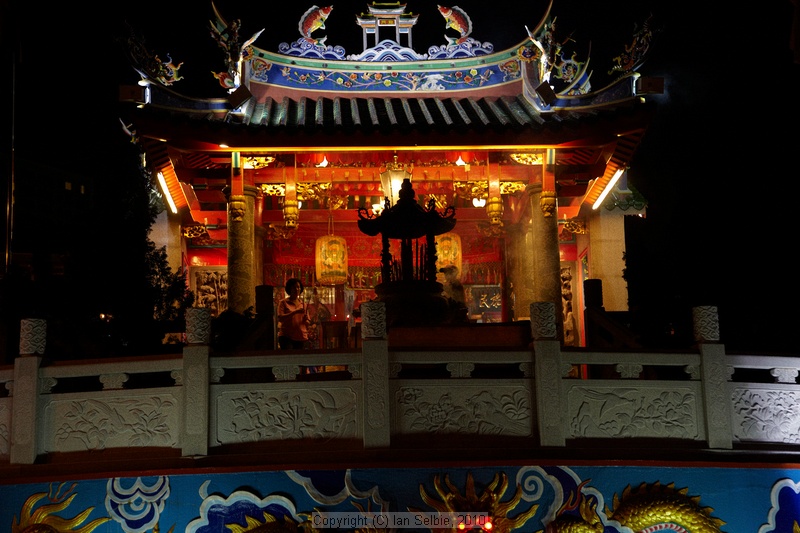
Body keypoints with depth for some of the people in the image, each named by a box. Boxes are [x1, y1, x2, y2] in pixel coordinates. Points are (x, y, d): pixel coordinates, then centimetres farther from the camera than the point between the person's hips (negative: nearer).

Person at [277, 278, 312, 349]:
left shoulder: (303, 304, 15)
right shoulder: (283, 302, 3)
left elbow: (308, 321, 18)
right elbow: (280, 318, -11)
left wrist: (306, 320, -6)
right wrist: (295, 312, -19)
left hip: (300, 337, 4)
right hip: (286, 336, -4)